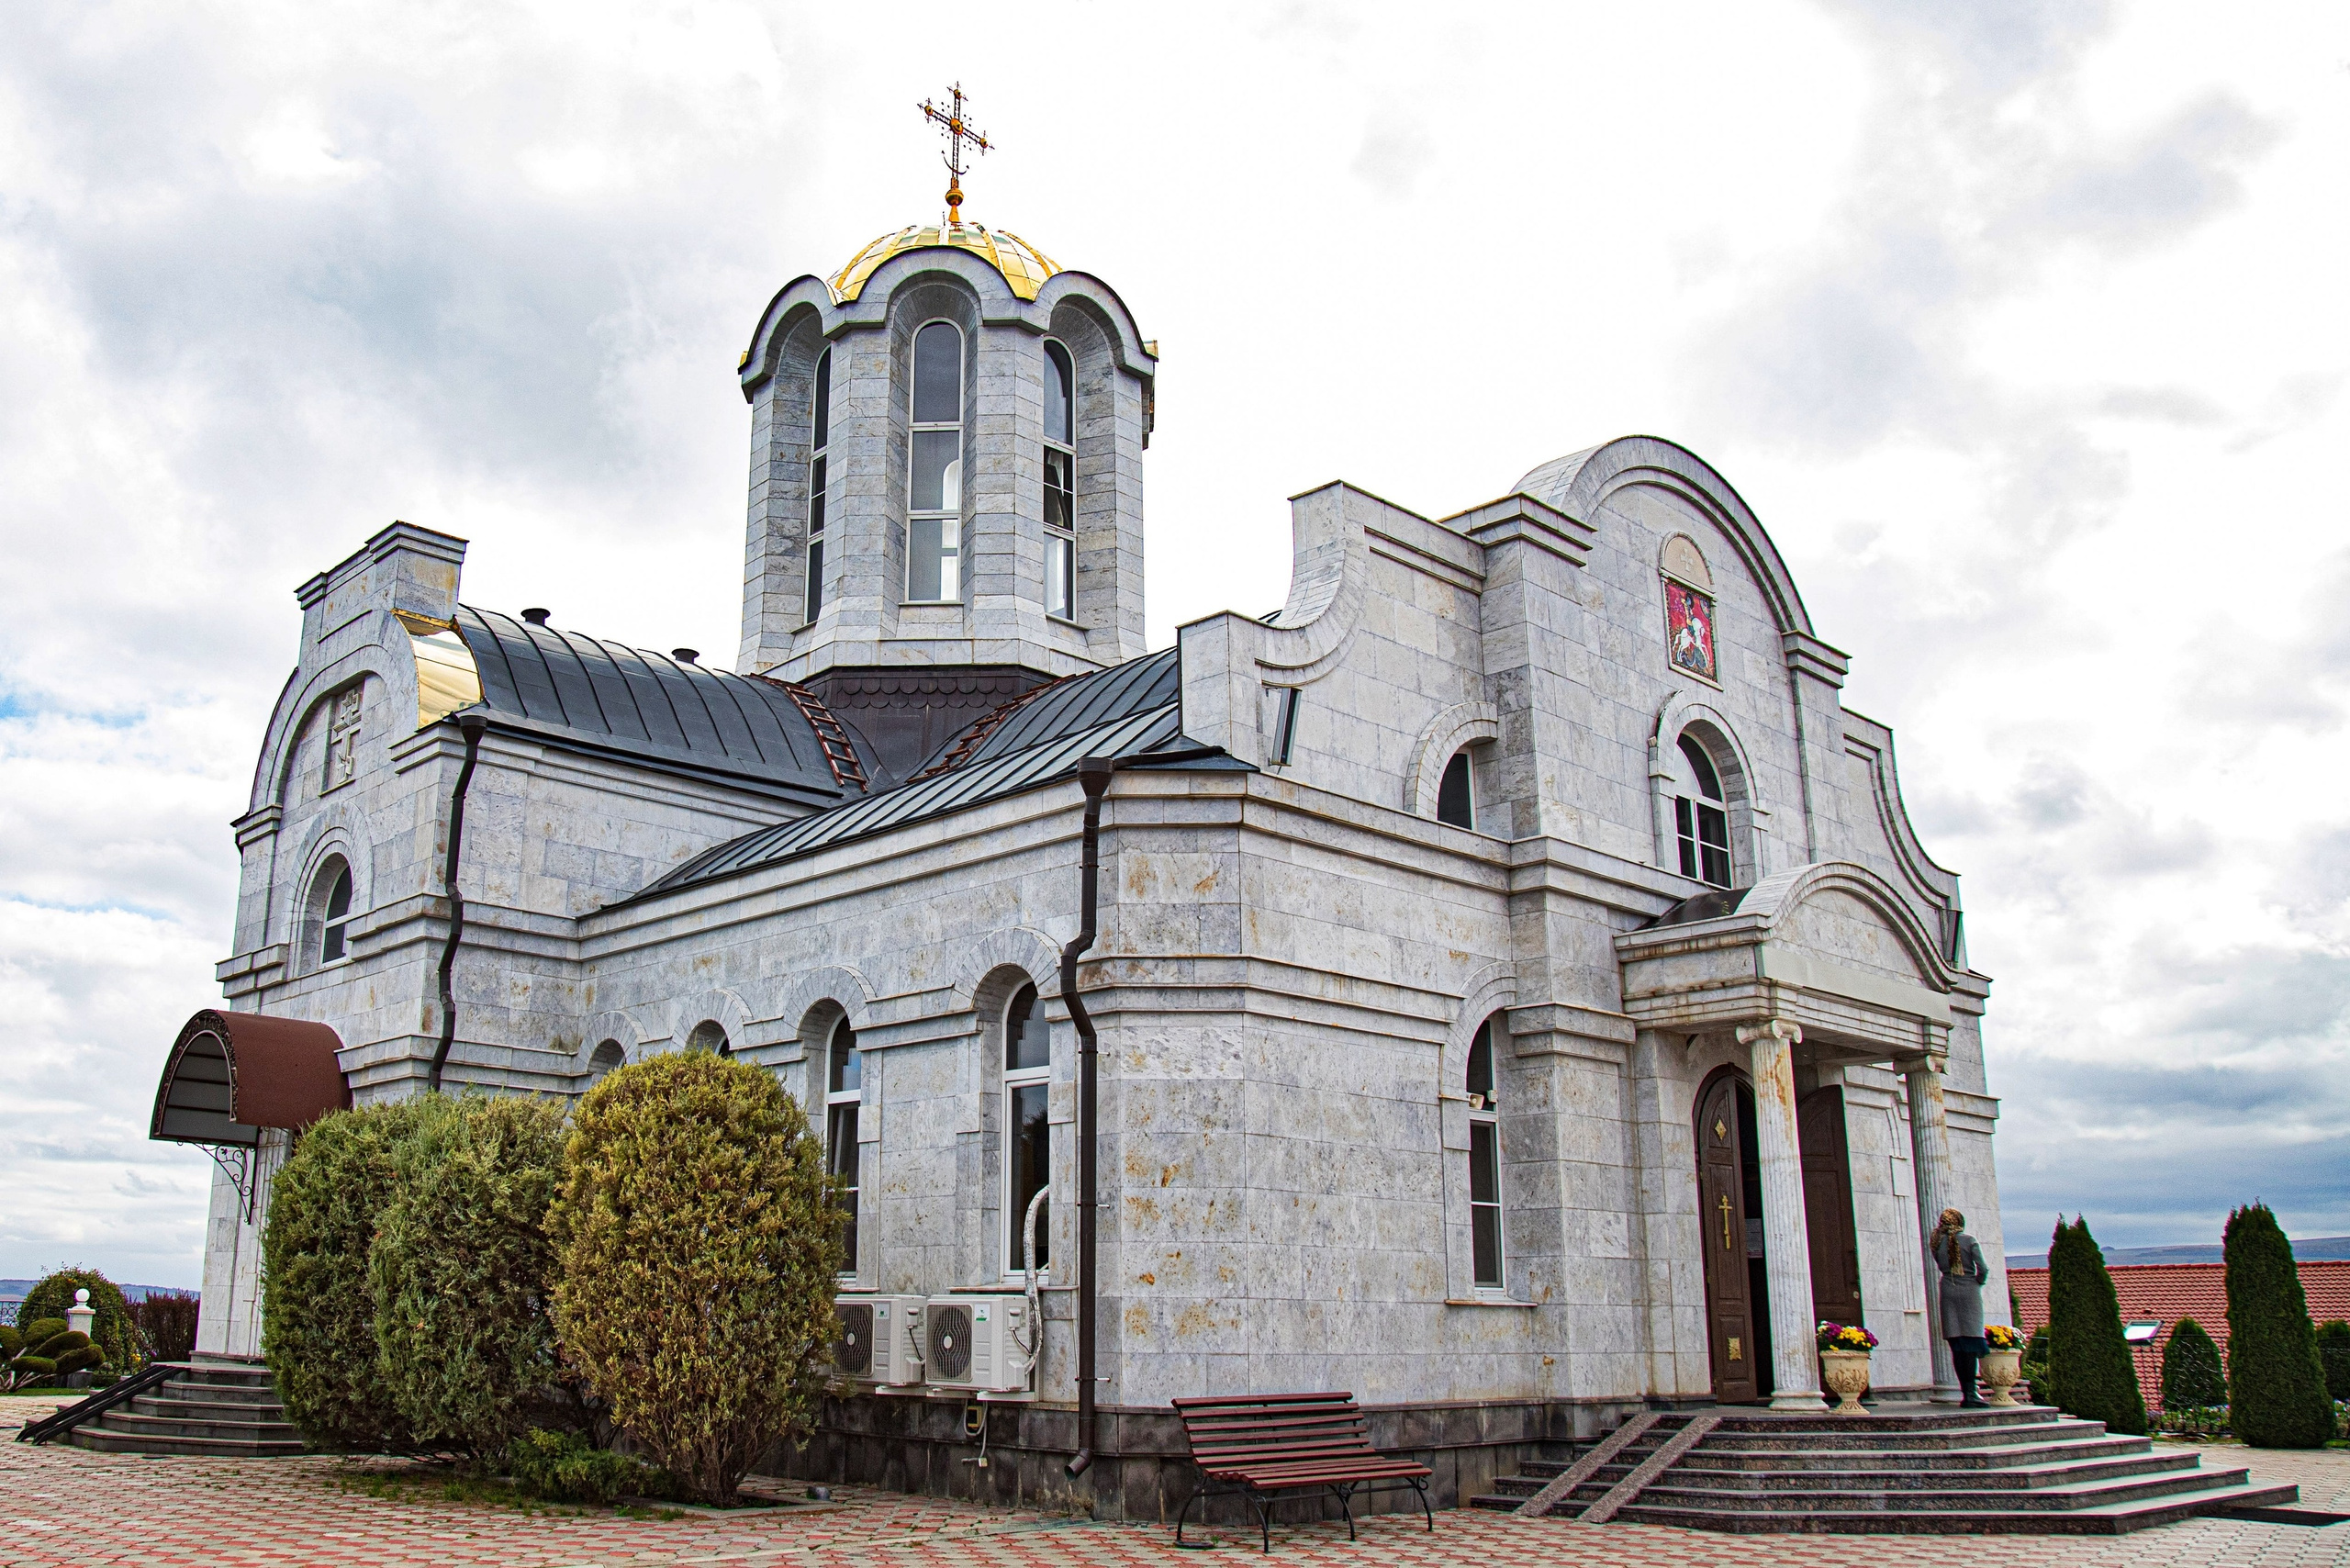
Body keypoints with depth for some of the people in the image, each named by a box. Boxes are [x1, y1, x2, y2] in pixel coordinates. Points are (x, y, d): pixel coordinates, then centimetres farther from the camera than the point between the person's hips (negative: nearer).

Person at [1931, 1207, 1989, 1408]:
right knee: (1971, 1340, -4)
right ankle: (1970, 1392, -11)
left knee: (1957, 1345, 5)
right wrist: (1978, 1282, 10)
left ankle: (1966, 1392, 4)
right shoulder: (1969, 1241, -6)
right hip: (1969, 1291, -3)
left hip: (1948, 1292, 3)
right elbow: (1983, 1269, -10)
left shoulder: (1938, 1243, 2)